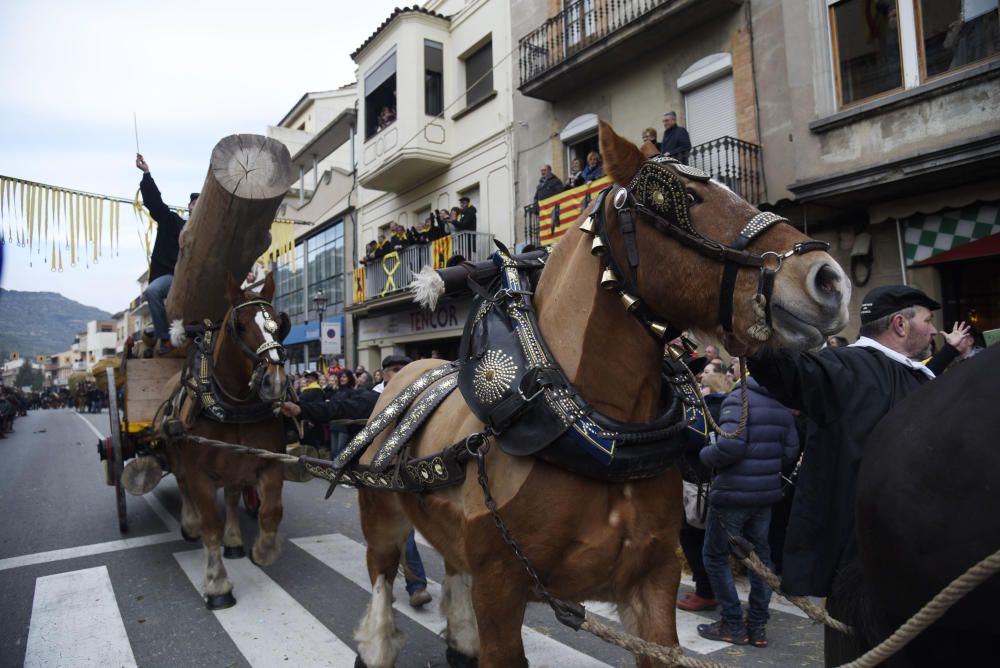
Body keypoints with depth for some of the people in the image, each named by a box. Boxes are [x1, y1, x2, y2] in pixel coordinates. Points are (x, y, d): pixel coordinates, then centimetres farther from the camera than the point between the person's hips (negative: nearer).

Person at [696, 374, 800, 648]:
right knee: (760, 555, 17)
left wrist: (705, 454, -9)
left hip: (732, 492, -6)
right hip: (767, 492, 7)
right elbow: (791, 452, 4)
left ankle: (733, 625, 14)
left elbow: (730, 445, -27)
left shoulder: (738, 398, -16)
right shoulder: (781, 405, 4)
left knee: (715, 555, 9)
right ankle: (758, 626, 22)